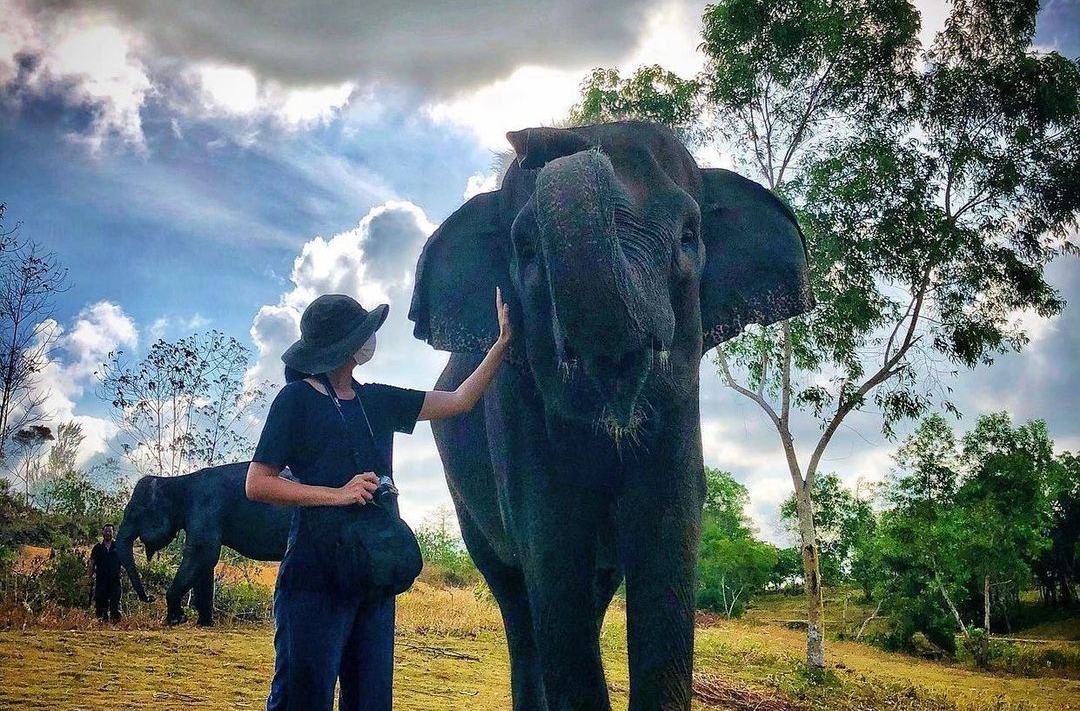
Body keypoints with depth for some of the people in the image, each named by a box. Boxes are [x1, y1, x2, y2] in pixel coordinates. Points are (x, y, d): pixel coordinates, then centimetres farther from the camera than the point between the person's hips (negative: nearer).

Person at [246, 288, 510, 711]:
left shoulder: (377, 402, 13)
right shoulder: (297, 399, -4)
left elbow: (459, 401, 15)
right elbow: (257, 485, -7)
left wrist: (503, 341, 9)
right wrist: (337, 494, -16)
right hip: (315, 578, -6)